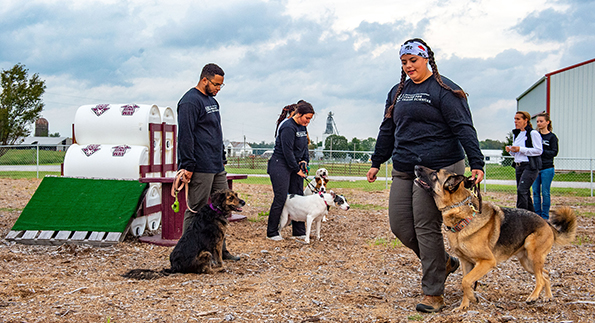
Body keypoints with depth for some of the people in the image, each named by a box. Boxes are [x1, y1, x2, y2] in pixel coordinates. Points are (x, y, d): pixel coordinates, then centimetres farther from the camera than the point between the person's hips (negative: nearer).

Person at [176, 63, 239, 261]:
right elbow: (185, 136, -17)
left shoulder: (212, 101, 18)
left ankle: (220, 249, 20)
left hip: (217, 167, 10)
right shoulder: (190, 101, -11)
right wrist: (188, 167, -20)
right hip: (201, 169, -10)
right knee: (196, 211, -3)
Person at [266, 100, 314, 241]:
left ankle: (299, 232, 12)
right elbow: (287, 151, -20)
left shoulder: (303, 127, 9)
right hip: (280, 166, -9)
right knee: (281, 198, -9)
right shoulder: (288, 127, -18)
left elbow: (305, 145, 19)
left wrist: (304, 160, 2)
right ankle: (272, 233, 1)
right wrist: (297, 169, -14)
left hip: (295, 165, 9)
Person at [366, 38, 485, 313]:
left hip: (437, 168, -7)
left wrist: (476, 163, -20)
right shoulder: (398, 92, 16)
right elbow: (387, 130, 23)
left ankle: (433, 294, 4)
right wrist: (376, 162, 23)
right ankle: (445, 262, 26)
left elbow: (464, 128, -12)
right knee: (400, 225, 4)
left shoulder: (443, 90, -5)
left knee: (426, 227, -8)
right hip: (403, 170, 7)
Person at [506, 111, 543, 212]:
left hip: (530, 166, -8)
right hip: (518, 166, 8)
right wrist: (511, 150, 1)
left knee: (522, 190, -19)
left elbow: (539, 151, -13)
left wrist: (520, 149, -17)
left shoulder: (533, 133, -8)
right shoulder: (516, 134, 16)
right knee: (525, 192, 9)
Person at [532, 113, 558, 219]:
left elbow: (554, 152, -7)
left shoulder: (552, 137, -2)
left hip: (547, 168, -4)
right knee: (536, 192, 6)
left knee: (545, 192, -1)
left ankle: (545, 216, 7)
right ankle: (537, 215, 15)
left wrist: (541, 151, -18)